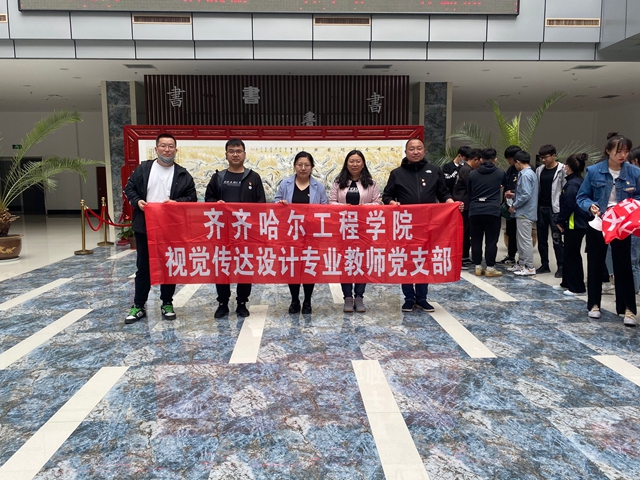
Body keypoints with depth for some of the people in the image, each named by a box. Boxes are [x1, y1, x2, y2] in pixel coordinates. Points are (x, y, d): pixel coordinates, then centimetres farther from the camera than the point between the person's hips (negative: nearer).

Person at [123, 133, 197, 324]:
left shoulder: (183, 174, 2)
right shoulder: (143, 169, 4)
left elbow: (192, 197, 2)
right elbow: (129, 188, 8)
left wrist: (177, 202, -16)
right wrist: (137, 201, -11)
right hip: (145, 227, 0)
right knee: (143, 267, 8)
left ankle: (167, 304, 23)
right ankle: (138, 306, 18)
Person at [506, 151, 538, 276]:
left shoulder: (525, 175, -17)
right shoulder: (530, 173, 14)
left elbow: (526, 195, -23)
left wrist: (514, 206, -14)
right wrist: (513, 195, 14)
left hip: (524, 213, -10)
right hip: (523, 213, 10)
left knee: (526, 240, -4)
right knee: (521, 240, 16)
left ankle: (530, 268, 2)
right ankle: (521, 264, 24)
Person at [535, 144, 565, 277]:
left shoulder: (562, 170, -7)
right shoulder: (539, 170, 9)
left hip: (555, 209, -6)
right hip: (541, 208, 6)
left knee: (557, 239, -3)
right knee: (541, 238, 11)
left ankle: (561, 267, 6)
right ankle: (545, 265, 22)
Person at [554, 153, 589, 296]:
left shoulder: (572, 184, -18)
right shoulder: (580, 182, 12)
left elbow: (568, 206, -21)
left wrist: (560, 221, -8)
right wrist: (562, 220, 10)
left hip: (574, 225, -10)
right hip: (580, 223, 10)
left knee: (573, 255, -2)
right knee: (569, 254, 18)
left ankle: (578, 288, 6)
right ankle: (567, 283, 29)